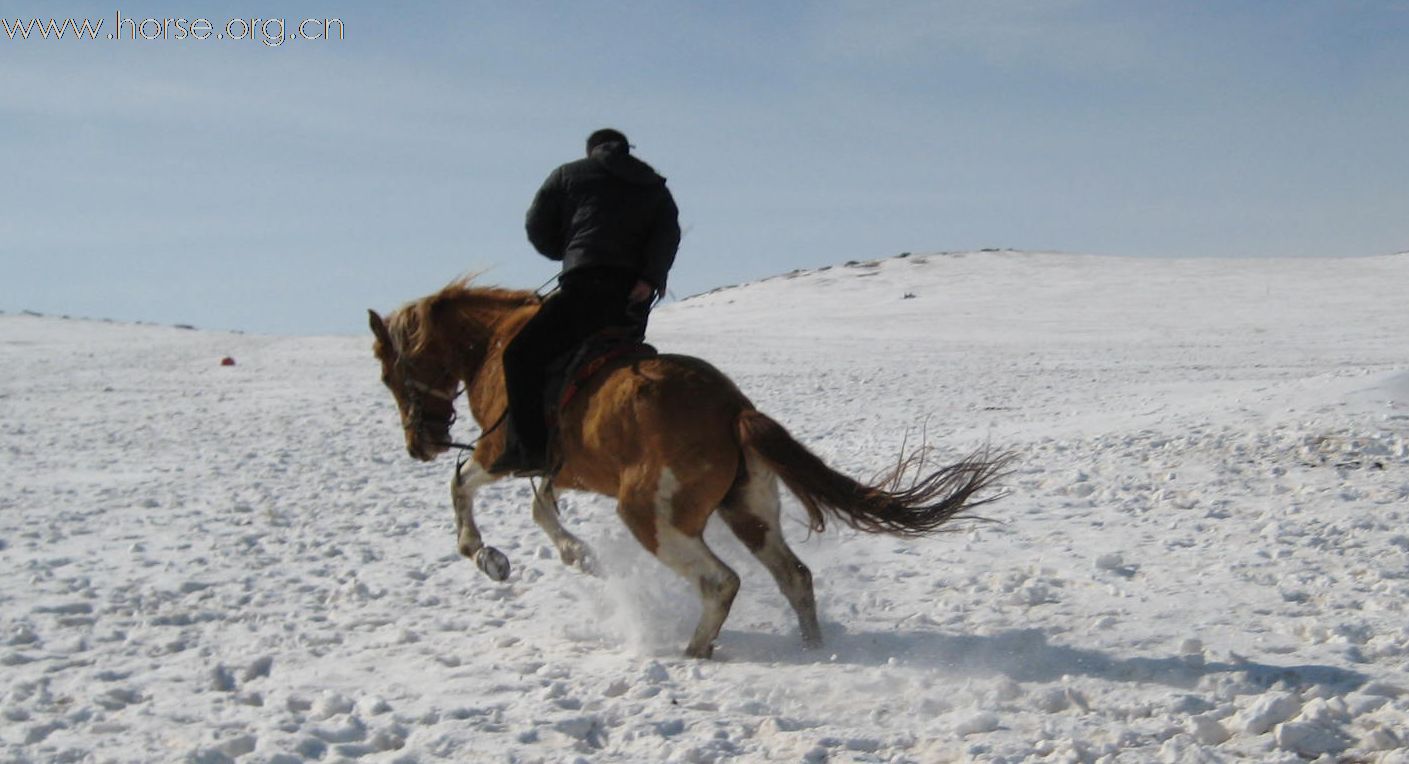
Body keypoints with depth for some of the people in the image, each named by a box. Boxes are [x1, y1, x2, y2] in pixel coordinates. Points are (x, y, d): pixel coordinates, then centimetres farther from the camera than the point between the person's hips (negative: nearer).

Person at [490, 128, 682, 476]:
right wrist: (650, 277, -7)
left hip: (588, 282, -5)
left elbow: (537, 227, 14)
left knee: (522, 355, -7)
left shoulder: (568, 175, 17)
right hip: (637, 292, 6)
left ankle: (529, 447, -20)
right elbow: (668, 233, 6)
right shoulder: (655, 186, 25)